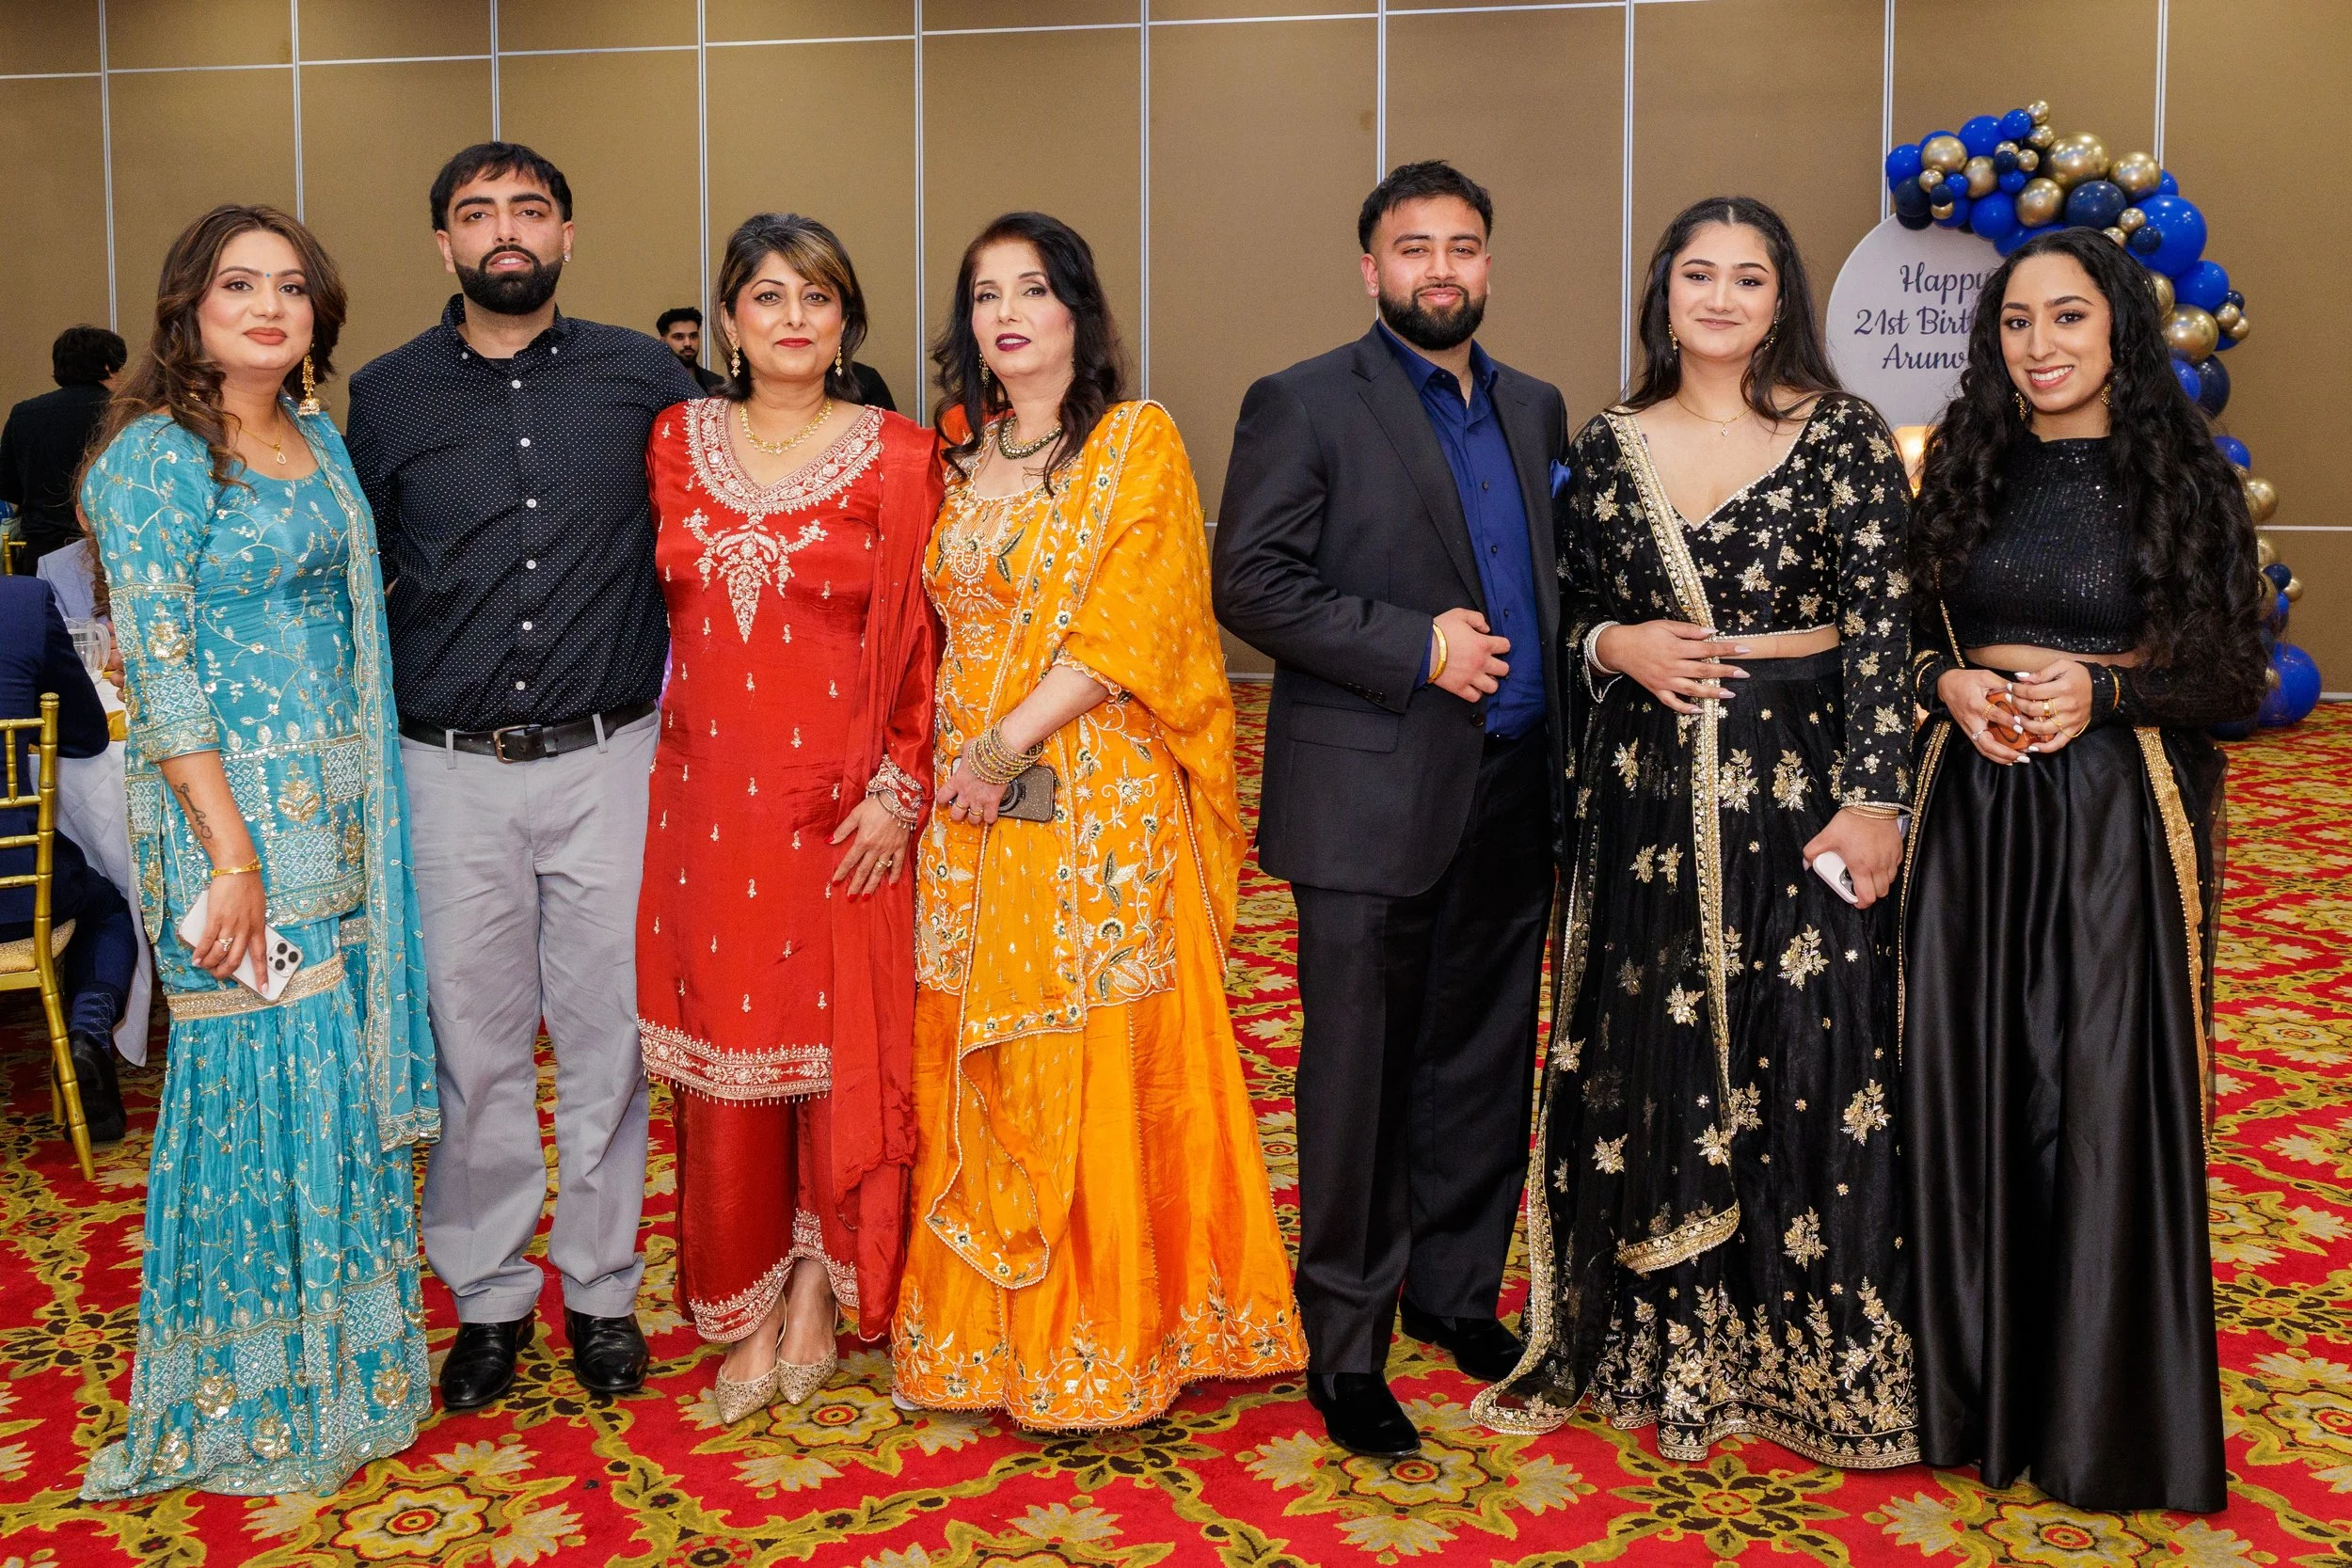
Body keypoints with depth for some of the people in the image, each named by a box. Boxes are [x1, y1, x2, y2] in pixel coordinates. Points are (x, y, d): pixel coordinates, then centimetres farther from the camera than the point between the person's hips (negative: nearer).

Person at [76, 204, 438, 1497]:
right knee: (261, 1081, 0)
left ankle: (346, 1362, 27)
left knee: (344, 1072, 12)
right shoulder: (156, 454, -10)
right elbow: (158, 672, -15)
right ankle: (249, 1402, 18)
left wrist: (369, 810, 12)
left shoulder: (316, 438, 13)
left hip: (340, 807, 7)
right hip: (232, 805, -7)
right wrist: (233, 856, -19)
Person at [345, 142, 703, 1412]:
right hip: (451, 773, 1)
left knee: (607, 1035, 7)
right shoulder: (386, 395, 5)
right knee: (474, 1044, 7)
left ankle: (602, 1288, 22)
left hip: (608, 764, 0)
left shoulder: (644, 379, 3)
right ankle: (487, 1296, 23)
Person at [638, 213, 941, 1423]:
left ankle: (819, 1298, 22)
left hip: (840, 802, -2)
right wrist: (652, 754, 4)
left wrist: (901, 788, -10)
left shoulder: (896, 457, -1)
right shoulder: (675, 441, 8)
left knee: (841, 1047, 3)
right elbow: (657, 609, 12)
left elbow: (922, 640, -2)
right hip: (707, 797, 3)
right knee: (722, 1053, 7)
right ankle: (746, 1311, 21)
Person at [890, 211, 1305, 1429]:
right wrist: (951, 761, 5)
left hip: (1102, 805, -5)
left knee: (1103, 1066, -2)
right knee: (980, 1070, 7)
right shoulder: (957, 458, 14)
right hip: (972, 808, 5)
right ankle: (994, 1331, 20)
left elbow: (1126, 629, -10)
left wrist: (1008, 744, -13)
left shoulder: (1139, 442, -1)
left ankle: (1111, 1340, 10)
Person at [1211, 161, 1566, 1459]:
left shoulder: (1536, 411, 15)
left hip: (1513, 800, 6)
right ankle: (1346, 1347, 14)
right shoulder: (1302, 405, -3)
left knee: (1482, 1066, 14)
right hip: (1373, 803, -6)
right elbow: (1251, 581, -12)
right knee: (1359, 1081, 2)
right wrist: (1416, 647, -17)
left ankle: (1456, 1293, 31)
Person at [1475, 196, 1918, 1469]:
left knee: (1806, 1065, 2)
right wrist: (1616, 647, -7)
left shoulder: (1845, 437, -1)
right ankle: (1644, 1344, 24)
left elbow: (1883, 629, -6)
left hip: (1800, 788, -2)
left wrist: (1872, 796, -13)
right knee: (1642, 1065, 8)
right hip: (1647, 797, 3)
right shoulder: (1609, 445, 7)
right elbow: (1564, 612, 15)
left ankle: (1811, 1353, 20)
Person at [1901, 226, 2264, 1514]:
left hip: (2119, 817, -3)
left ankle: (2103, 1412, 18)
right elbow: (1905, 636, 12)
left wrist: (2102, 691, -16)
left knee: (2106, 1094, 1)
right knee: (1966, 1086, 6)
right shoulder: (1965, 471, 8)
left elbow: (2235, 681, -1)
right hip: (1972, 813, 3)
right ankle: (1971, 1382, 23)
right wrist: (1948, 686, -8)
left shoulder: (2180, 478, -1)